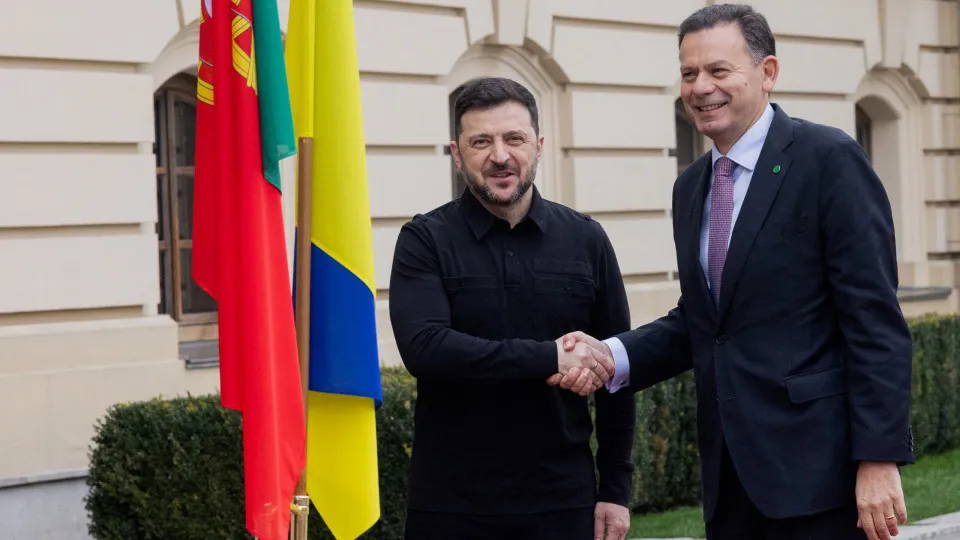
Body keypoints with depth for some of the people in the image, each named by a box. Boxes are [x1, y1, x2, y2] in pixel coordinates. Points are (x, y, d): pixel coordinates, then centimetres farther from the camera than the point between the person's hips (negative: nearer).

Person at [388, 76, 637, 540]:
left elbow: (614, 370, 8)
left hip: (562, 501, 2)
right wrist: (549, 358, -21)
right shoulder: (425, 240, -2)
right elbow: (422, 347, -17)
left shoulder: (585, 240, 5)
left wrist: (615, 488, 4)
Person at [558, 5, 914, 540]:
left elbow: (875, 319, -12)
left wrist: (879, 456, -17)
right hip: (730, 470, 7)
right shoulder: (691, 186, 13)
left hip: (816, 460, -6)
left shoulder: (828, 158, -8)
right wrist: (614, 354, -1)